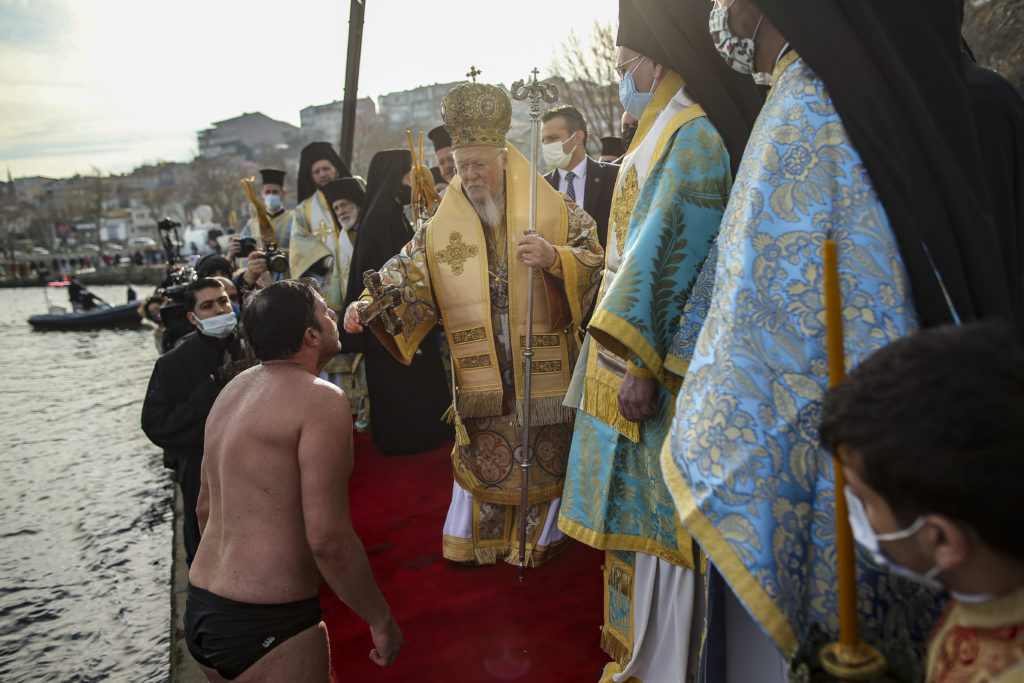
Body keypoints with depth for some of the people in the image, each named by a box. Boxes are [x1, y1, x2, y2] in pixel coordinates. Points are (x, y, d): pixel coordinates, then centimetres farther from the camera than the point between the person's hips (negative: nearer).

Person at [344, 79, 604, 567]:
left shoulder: (554, 210, -2)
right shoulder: (442, 227, 3)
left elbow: (593, 260, -3)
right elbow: (407, 275, -1)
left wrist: (555, 259, -24)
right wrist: (370, 303, -20)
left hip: (542, 365, -1)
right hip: (478, 373, 2)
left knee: (545, 455, 9)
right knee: (483, 454, 11)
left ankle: (541, 538, 32)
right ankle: (481, 540, 31)